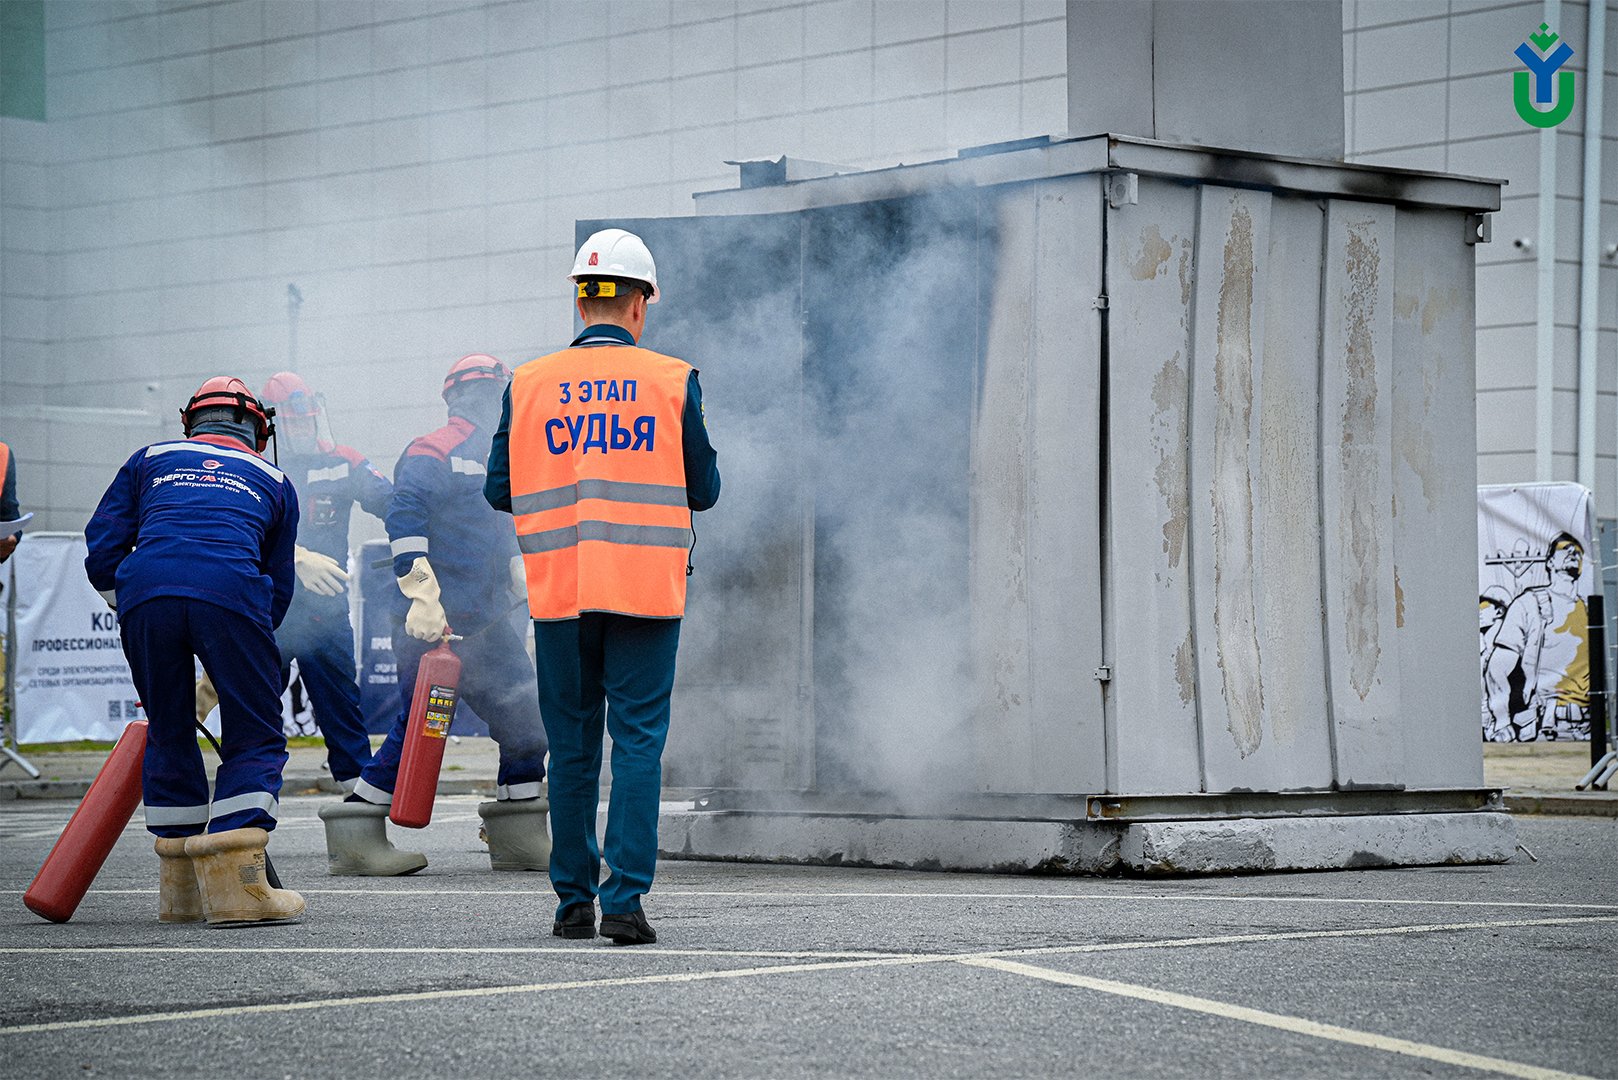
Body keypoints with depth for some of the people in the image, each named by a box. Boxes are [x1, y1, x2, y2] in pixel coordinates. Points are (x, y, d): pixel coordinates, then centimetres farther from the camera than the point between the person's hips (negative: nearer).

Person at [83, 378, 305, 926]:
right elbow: (279, 583, 29)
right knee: (256, 738, 7)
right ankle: (234, 883, -8)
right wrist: (243, 651, 38)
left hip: (144, 592, 2)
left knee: (169, 733, 17)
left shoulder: (151, 459, 30)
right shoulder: (273, 481, 30)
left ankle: (181, 887, 20)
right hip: (231, 591, -2)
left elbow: (101, 551, 22)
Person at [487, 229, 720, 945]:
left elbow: (500, 491, 5)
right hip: (646, 590, -2)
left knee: (572, 747, 10)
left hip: (559, 591, 2)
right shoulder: (673, 382, 0)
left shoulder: (529, 385, 3)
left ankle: (574, 903, 13)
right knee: (639, 742, 0)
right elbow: (703, 490, 5)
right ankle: (625, 900, -9)